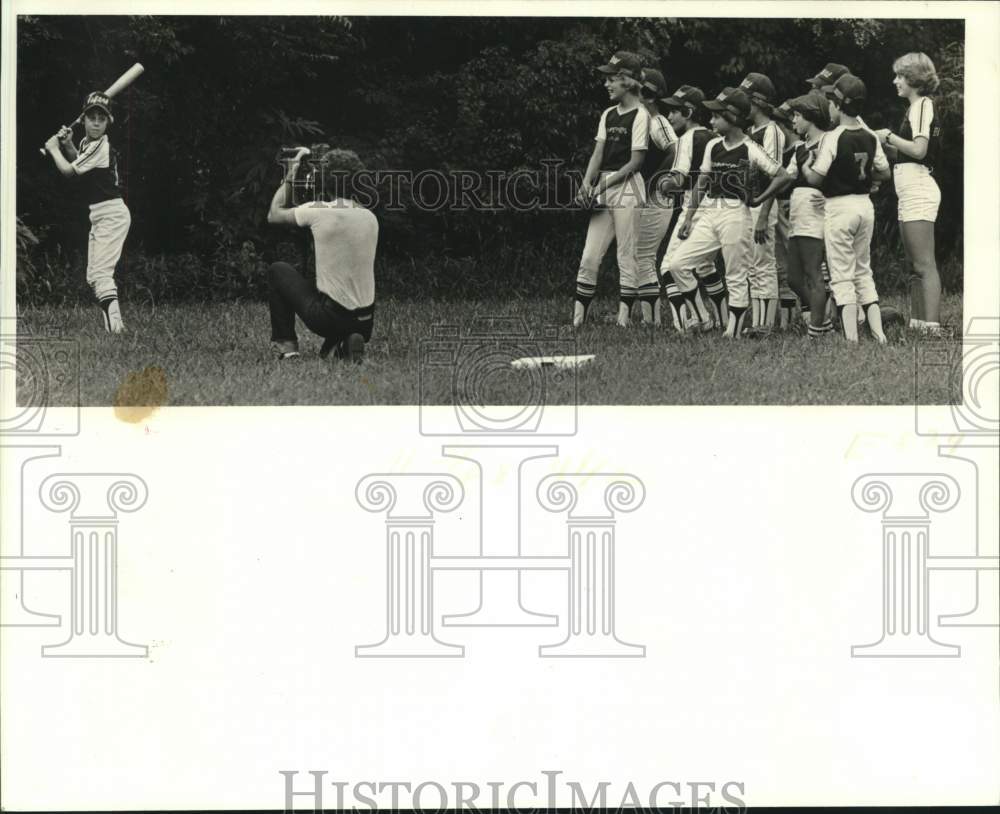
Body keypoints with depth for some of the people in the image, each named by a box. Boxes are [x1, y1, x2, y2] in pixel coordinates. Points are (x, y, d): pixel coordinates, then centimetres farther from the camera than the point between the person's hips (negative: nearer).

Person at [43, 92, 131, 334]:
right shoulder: (87, 142, 10)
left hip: (111, 213, -10)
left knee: (100, 271, -20)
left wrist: (53, 148, 4)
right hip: (99, 215, 10)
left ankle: (114, 324, -31)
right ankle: (113, 323, 10)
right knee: (93, 276, 11)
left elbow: (69, 170, -12)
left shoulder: (101, 146, -17)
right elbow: (79, 163, 29)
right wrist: (67, 145, 11)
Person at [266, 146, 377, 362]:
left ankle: (285, 344, 18)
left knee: (278, 271, 19)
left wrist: (289, 177, 16)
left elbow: (274, 215, 7)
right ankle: (344, 343, 10)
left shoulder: (317, 211, -11)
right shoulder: (370, 218, 5)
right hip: (366, 322, 4)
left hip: (329, 317, -4)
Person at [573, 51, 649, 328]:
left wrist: (605, 183, -12)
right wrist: (587, 183, -6)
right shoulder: (608, 115, 15)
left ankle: (624, 314, -4)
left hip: (627, 187, -7)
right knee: (589, 256, 3)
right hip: (603, 191, 7)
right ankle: (578, 315, 3)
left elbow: (636, 161, -10)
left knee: (626, 256, -4)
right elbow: (598, 153, 10)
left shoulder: (639, 115, -6)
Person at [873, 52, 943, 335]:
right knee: (916, 266, 10)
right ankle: (917, 324, 12)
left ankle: (932, 326, -19)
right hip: (911, 193, 10)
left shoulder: (922, 105, -8)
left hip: (918, 191, -10)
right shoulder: (915, 108, 20)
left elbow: (918, 149, -20)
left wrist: (888, 137, -9)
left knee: (925, 264, -15)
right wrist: (886, 144, 8)